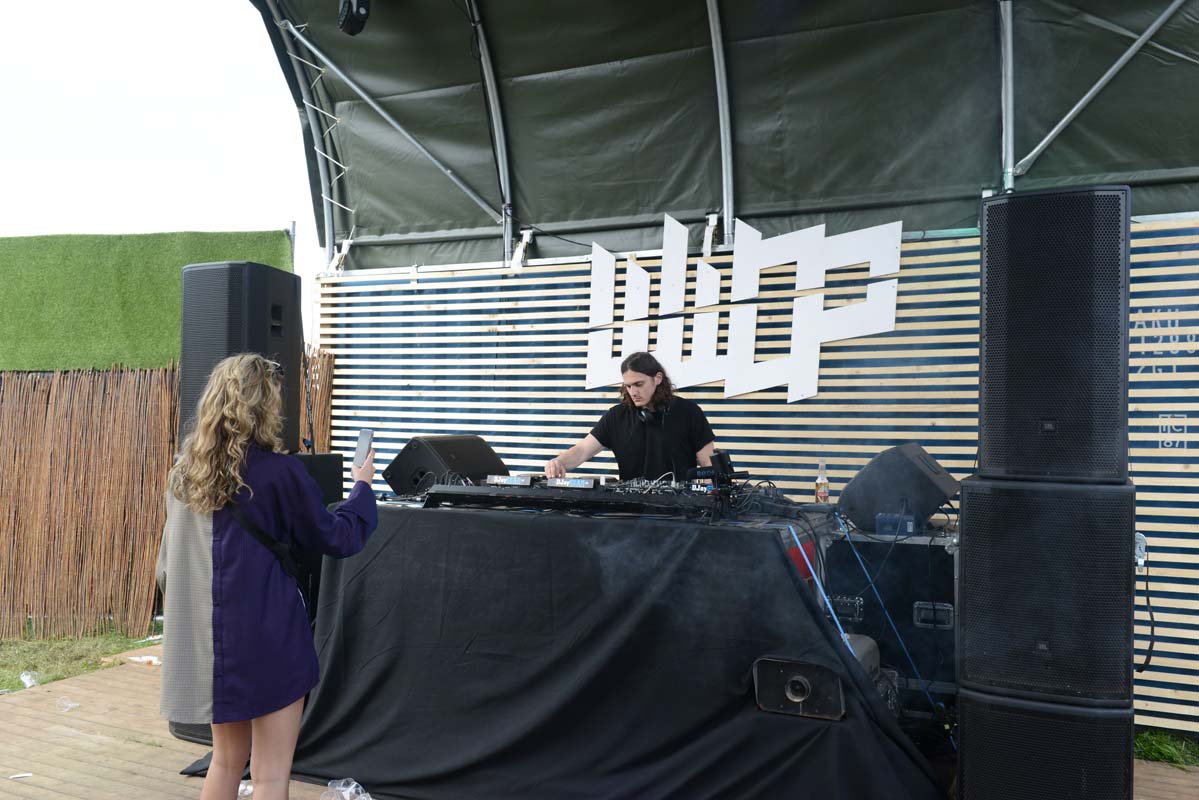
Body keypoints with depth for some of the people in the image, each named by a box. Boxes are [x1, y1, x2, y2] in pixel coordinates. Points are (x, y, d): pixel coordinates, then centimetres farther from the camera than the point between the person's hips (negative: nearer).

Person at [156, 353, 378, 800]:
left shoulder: (186, 470, 3)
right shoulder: (280, 472, -16)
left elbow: (168, 562, 15)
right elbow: (337, 539, -3)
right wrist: (362, 486, 10)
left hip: (207, 638, 7)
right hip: (268, 638, -7)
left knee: (227, 760, 22)